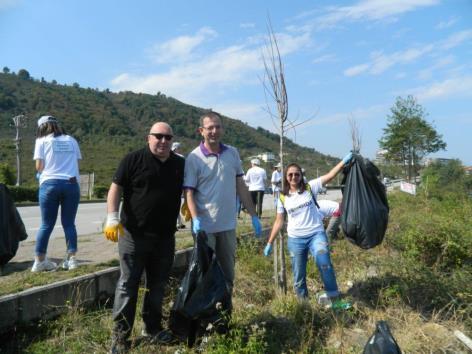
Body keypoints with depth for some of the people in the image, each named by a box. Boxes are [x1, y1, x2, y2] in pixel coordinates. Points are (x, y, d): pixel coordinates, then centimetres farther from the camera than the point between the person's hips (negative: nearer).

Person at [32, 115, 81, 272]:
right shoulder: (71, 140, 15)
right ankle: (71, 258, 5)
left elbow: (39, 166, 2)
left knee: (47, 224, 6)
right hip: (71, 183, 2)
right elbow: (77, 163, 12)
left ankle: (39, 260, 11)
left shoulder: (42, 140, 8)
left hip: (50, 183, -1)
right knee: (69, 223, 8)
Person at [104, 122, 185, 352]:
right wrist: (112, 218, -15)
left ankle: (152, 328, 30)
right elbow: (116, 188, -6)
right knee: (128, 284, 3)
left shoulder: (180, 164, 8)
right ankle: (120, 335, 15)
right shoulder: (133, 160, -4)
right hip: (134, 234, -4)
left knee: (157, 285, 14)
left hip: (165, 237, 4)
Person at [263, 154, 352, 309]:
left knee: (324, 264, -22)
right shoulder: (283, 197, 3)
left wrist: (344, 161, -23)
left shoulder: (310, 187, -1)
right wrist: (270, 243, 7)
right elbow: (279, 221, 8)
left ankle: (335, 299, -10)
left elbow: (330, 176, -11)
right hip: (295, 239, 2)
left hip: (316, 234, -2)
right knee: (299, 276, 9)